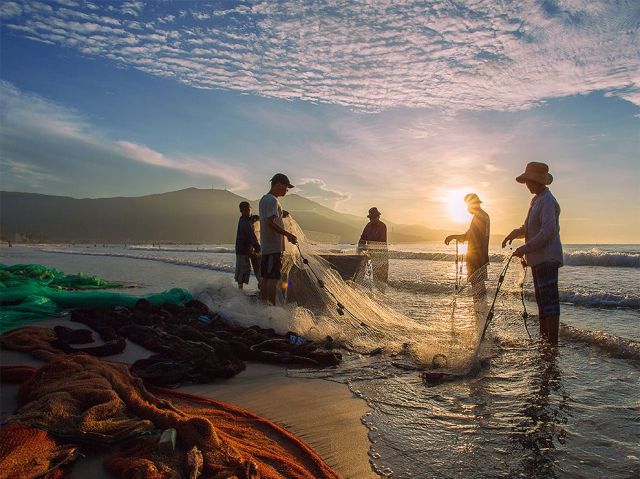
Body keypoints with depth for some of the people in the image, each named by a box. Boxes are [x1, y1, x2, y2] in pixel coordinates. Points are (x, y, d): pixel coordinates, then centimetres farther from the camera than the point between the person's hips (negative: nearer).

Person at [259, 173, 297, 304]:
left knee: (266, 277, 12)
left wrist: (280, 214, 19)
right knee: (273, 278, -8)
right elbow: (271, 223, -23)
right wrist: (288, 235, -22)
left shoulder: (264, 199, 17)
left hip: (266, 246, 10)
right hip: (274, 246, -10)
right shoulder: (272, 200, -14)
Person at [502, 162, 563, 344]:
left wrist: (525, 248, -22)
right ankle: (543, 336, 24)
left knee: (549, 298, -9)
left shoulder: (547, 201, -13)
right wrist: (515, 233, 8)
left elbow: (548, 230, -22)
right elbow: (529, 227, 26)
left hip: (547, 258, -10)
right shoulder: (536, 200, 18)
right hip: (538, 258, 10)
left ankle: (553, 341, -6)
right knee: (541, 298, 15)